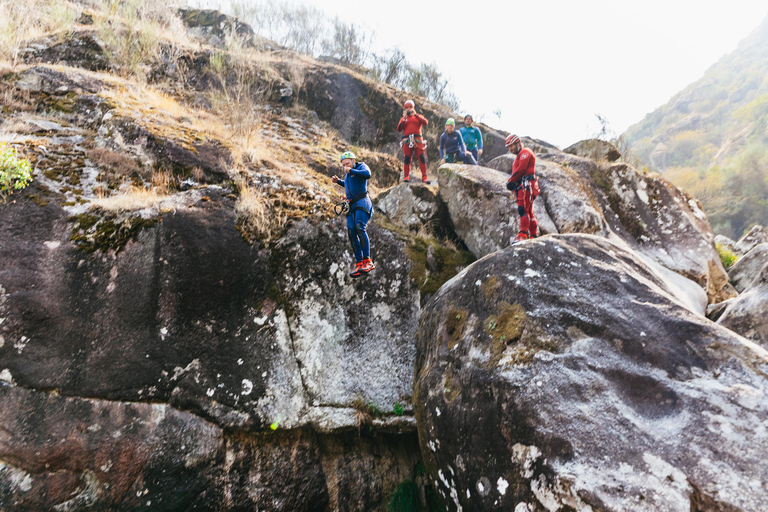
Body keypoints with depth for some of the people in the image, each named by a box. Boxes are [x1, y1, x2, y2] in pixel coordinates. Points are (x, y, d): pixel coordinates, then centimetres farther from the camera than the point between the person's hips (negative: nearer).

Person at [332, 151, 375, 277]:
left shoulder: (361, 166, 1)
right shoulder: (348, 174, 24)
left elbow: (367, 174, -22)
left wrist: (351, 171, -17)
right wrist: (338, 181, 26)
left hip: (362, 202, -8)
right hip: (352, 205, 8)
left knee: (359, 228, -24)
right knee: (351, 232, -4)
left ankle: (367, 261, -27)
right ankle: (359, 264, -6)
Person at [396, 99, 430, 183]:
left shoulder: (418, 117, 18)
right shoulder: (403, 119, 20)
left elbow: (425, 122, -2)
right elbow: (399, 129, 5)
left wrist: (415, 115, -5)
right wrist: (404, 118, -1)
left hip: (417, 140, -1)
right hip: (407, 141, 1)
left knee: (422, 157, -10)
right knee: (407, 158, -7)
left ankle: (424, 177, -11)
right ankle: (406, 176, -4)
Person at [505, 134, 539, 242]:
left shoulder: (525, 152, -2)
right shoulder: (519, 157, 28)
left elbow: (521, 169, -14)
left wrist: (510, 181, -9)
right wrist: (512, 184, 3)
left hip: (526, 185, -10)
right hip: (521, 186, 10)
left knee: (523, 210, -18)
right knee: (529, 212, 9)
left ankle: (523, 234, -24)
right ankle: (534, 235, 12)